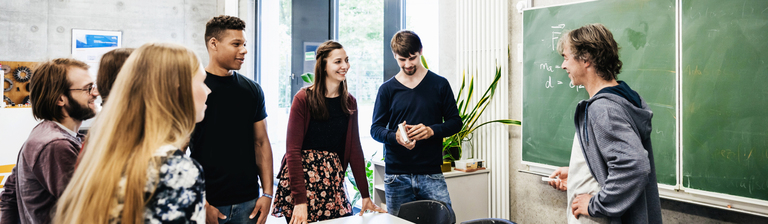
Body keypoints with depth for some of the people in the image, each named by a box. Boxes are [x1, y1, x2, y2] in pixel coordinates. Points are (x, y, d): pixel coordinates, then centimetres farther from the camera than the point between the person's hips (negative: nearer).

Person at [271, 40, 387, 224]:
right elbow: (293, 150, -12)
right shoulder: (303, 99, -8)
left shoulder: (349, 103, 7)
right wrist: (300, 200, -19)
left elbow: (354, 149, 8)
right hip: (300, 178, -4)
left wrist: (366, 196, 4)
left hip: (333, 181, 4)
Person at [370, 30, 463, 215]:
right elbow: (376, 129, 7)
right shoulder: (387, 89, 7)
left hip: (431, 174, 0)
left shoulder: (439, 85, 7)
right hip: (396, 177, 1)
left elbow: (455, 122, 7)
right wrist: (395, 136, -16)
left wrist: (431, 130, -14)